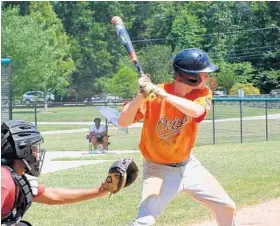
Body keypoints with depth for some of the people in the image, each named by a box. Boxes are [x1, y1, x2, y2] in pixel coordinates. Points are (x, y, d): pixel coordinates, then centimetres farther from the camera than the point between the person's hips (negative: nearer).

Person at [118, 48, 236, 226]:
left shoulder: (203, 93, -10)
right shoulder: (153, 95, -20)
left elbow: (196, 111, -34)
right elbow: (123, 122, -27)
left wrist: (162, 94, -43)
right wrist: (141, 96, -42)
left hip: (189, 165, 5)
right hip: (159, 170, -5)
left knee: (227, 208, 10)